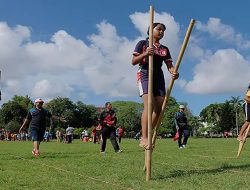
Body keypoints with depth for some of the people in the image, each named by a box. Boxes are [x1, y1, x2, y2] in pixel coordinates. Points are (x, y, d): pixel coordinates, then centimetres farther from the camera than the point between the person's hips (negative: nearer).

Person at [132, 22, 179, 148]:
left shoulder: (165, 49, 19)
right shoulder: (143, 43, 7)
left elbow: (169, 65, 8)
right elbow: (134, 61, 0)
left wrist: (174, 72, -15)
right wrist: (145, 54, -17)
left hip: (159, 77, 6)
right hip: (145, 74, -5)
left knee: (159, 107, -3)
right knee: (149, 105, -23)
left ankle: (148, 136, 8)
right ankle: (144, 138, -26)